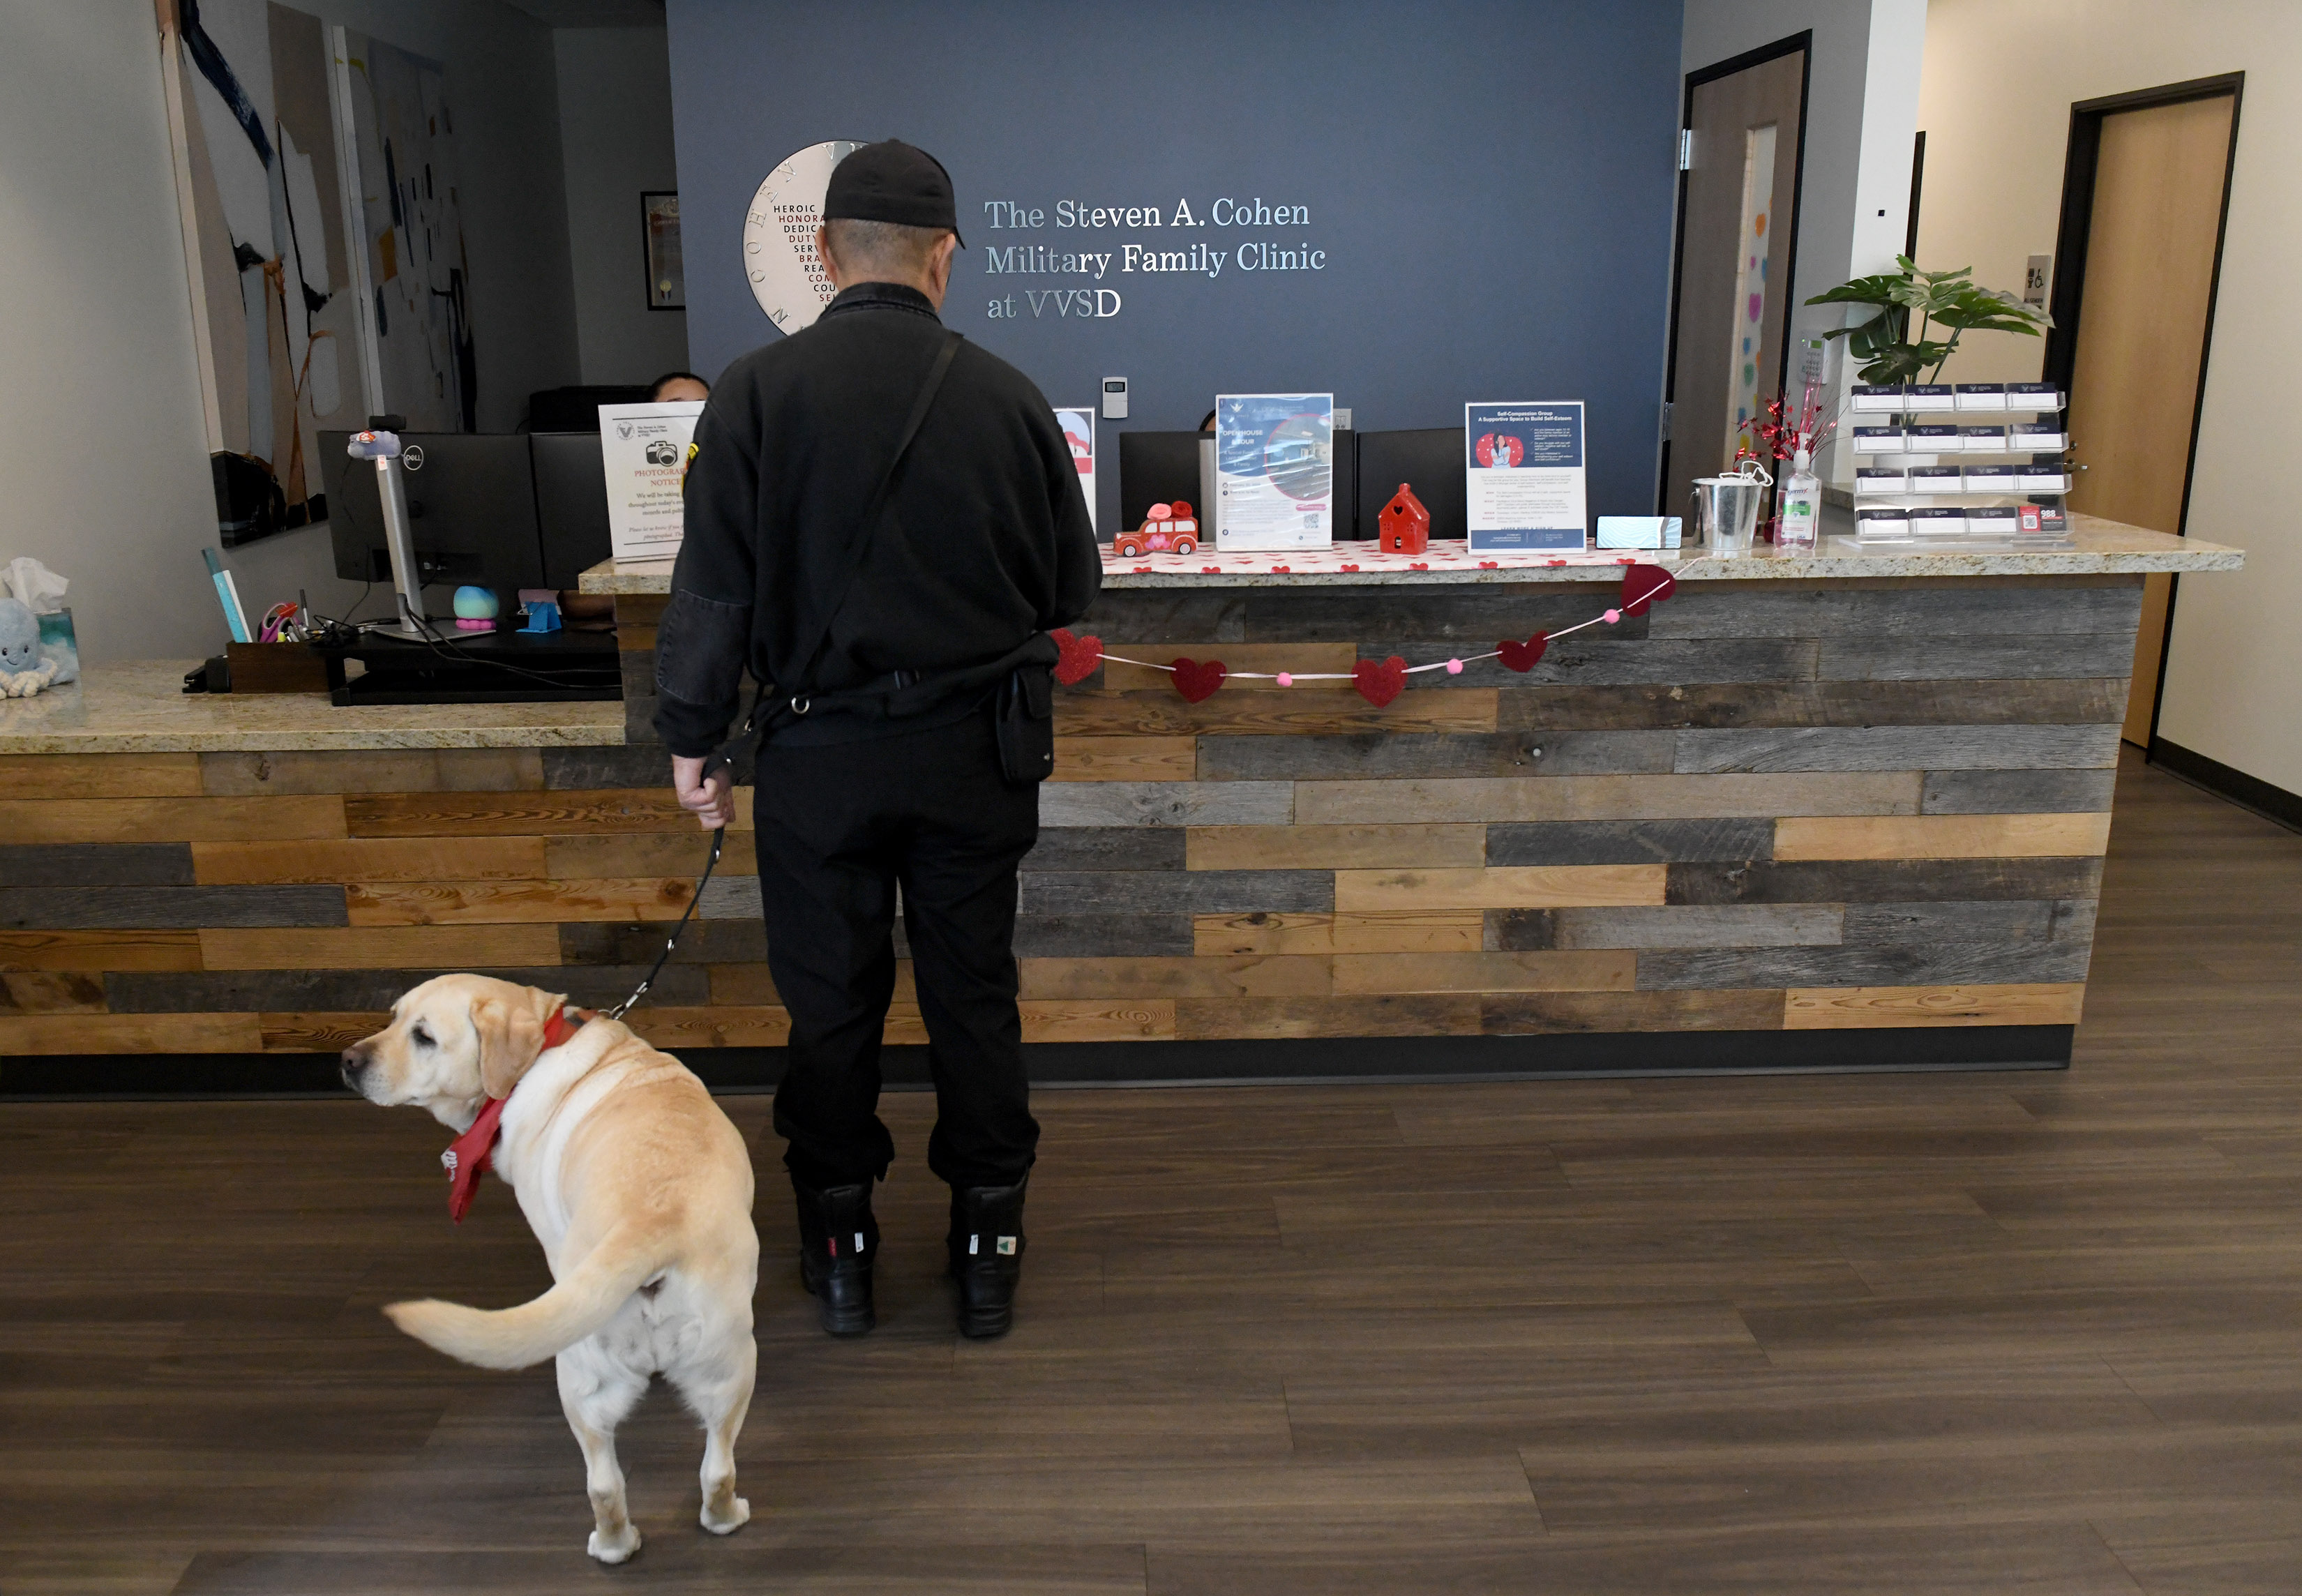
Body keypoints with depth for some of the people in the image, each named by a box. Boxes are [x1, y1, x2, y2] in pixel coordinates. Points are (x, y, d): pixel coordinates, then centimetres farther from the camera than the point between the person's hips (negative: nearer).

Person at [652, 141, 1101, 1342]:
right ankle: (989, 1248, 24)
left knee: (831, 998, 11)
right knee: (974, 992, 12)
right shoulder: (1009, 398, -4)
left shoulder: (759, 393, -8)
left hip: (823, 747, -1)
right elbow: (1073, 588, 4)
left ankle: (838, 1245, 25)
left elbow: (713, 589, -8)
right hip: (978, 745, 2)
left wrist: (691, 738, 2)